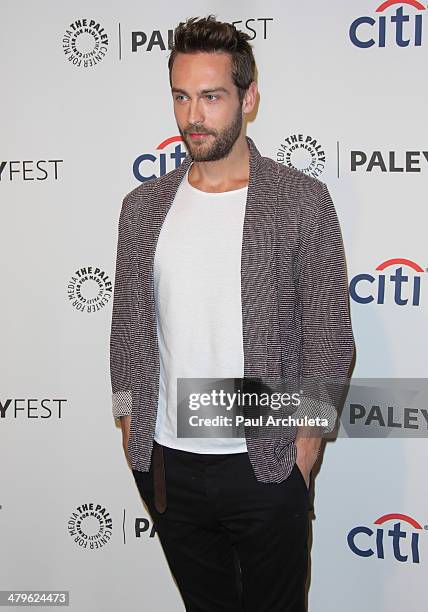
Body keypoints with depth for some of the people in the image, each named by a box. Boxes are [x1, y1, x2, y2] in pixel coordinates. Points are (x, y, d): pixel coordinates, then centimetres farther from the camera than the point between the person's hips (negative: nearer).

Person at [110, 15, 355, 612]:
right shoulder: (142, 206, 2)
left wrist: (306, 444, -7)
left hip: (267, 466, -3)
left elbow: (328, 333, -6)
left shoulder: (303, 200, -8)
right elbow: (128, 327, 8)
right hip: (166, 464, 3)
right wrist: (132, 432, 6)